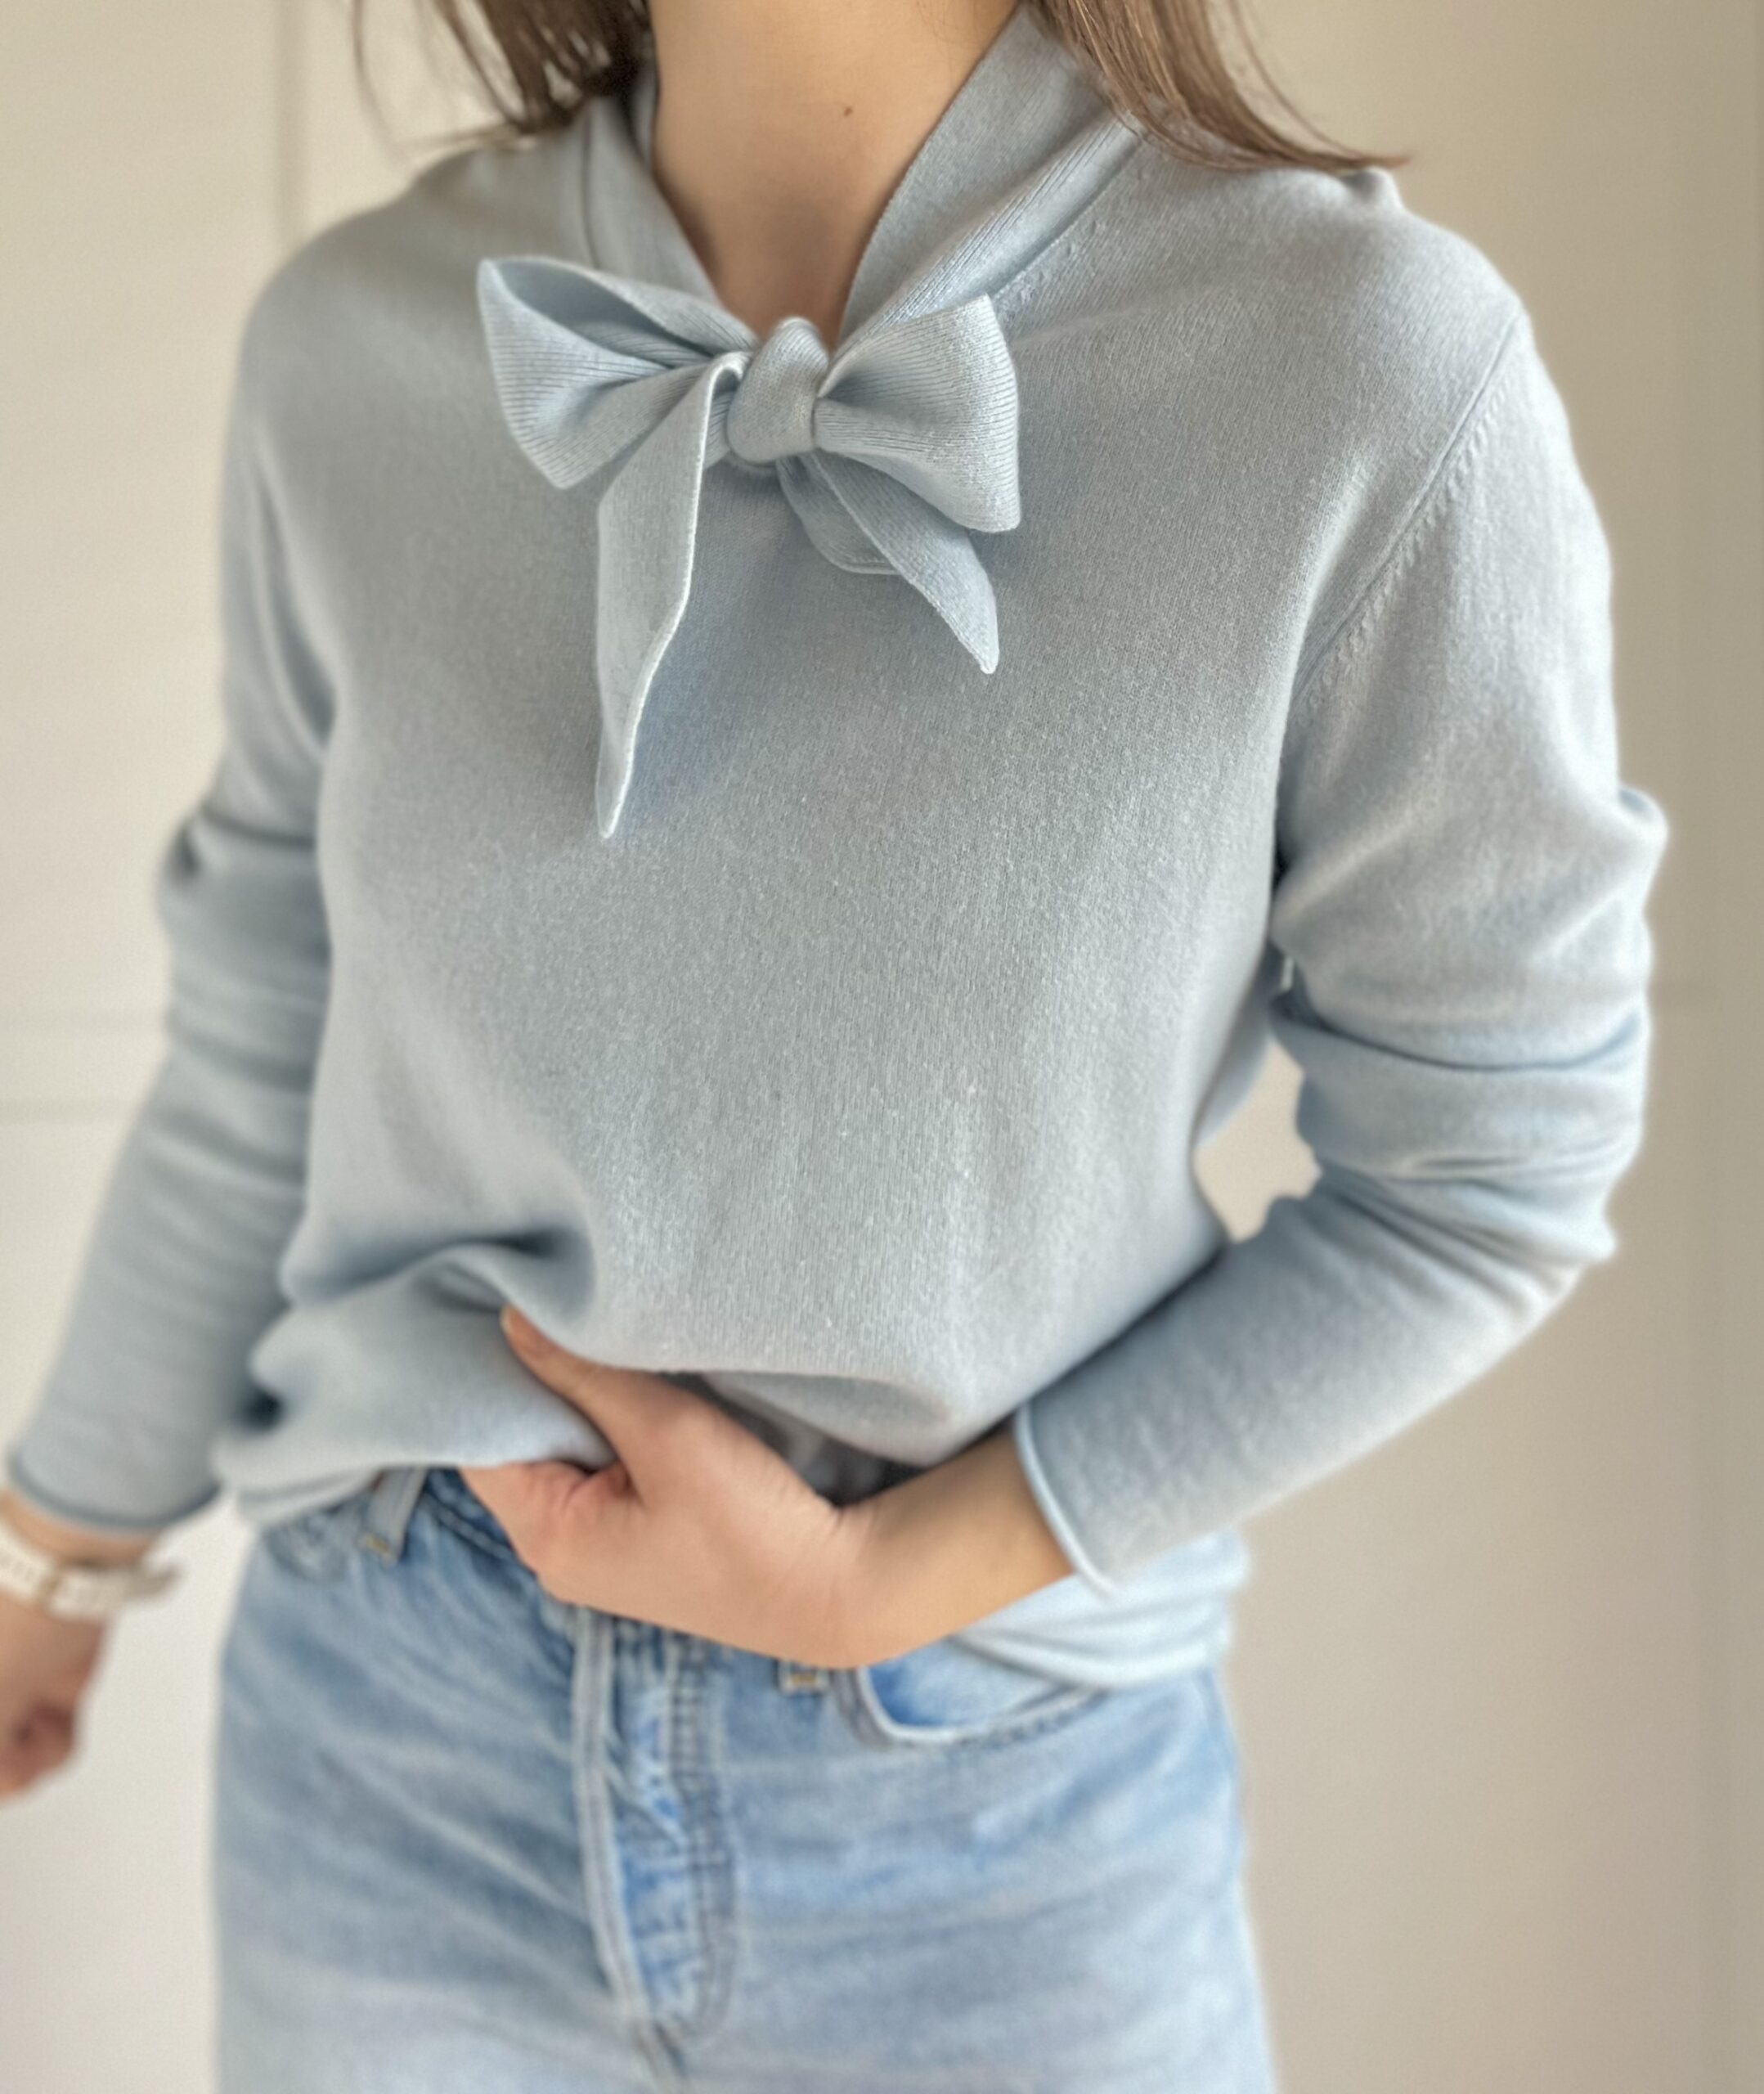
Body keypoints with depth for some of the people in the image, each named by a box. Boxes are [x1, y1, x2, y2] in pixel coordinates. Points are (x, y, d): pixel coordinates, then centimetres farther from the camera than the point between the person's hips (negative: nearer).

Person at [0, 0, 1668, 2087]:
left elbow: (1489, 1171, -10)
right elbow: (264, 1035, 3)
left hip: (1004, 1789, -2)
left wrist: (880, 1580, -13)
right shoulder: (352, 344, -9)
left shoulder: (1376, 369, -19)